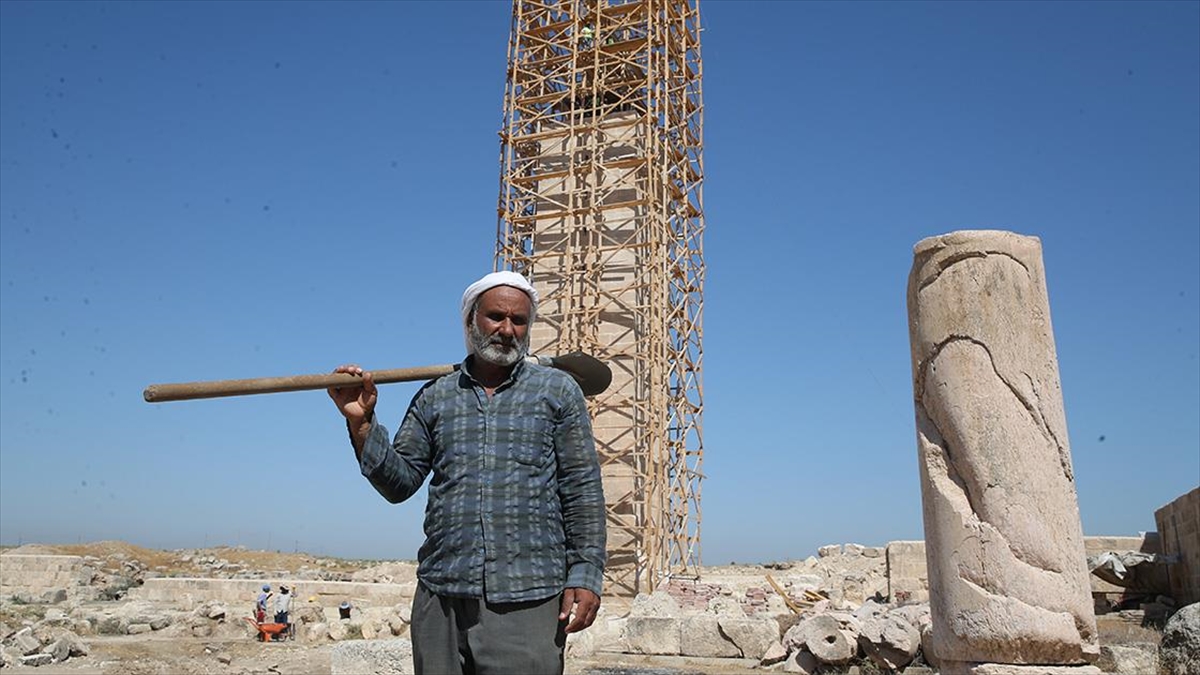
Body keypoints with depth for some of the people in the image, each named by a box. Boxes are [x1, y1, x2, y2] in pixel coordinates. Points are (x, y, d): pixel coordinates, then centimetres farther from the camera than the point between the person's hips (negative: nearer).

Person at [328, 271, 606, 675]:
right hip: (441, 596, 3)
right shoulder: (435, 397, 13)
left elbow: (583, 491, 3)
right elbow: (399, 483, 10)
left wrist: (585, 575, -4)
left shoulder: (558, 391, 7)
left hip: (528, 598, -2)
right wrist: (362, 423, -3)